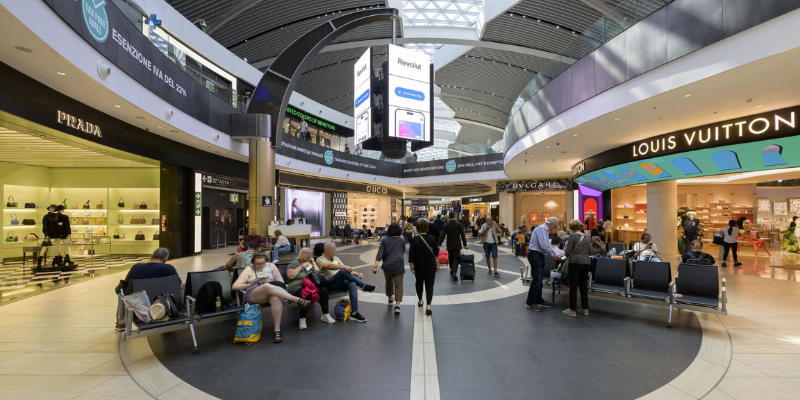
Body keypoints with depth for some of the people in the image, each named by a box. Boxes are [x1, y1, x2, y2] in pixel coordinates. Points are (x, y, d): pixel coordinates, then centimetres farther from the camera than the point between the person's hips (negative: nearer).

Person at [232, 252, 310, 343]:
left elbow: (281, 282, 11)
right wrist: (251, 284, -11)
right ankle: (298, 300, -43)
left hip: (270, 293, 2)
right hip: (253, 296, -2)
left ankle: (277, 331, -38)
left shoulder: (271, 266, 15)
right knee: (267, 286, -37)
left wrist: (269, 282, -7)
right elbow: (234, 286, 2)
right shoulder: (249, 270, 12)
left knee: (276, 298, -38)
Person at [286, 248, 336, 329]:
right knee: (306, 295, -38)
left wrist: (313, 262, 11)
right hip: (298, 287, -5)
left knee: (323, 290, -25)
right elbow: (290, 275, -11)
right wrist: (301, 266, -10)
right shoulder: (294, 263, 6)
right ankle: (302, 319, -20)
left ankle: (325, 315, -11)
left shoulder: (310, 263, 22)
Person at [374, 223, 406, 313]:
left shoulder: (385, 240, 1)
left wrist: (376, 265, -11)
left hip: (387, 265, 2)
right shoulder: (402, 240, 1)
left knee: (389, 282, 23)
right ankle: (397, 305, -16)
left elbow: (380, 253, -7)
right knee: (398, 285, -2)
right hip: (399, 266, -2)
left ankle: (390, 298, 42)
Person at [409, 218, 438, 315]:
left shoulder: (414, 240, -12)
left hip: (419, 267, 0)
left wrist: (411, 265, 3)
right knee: (429, 285, 4)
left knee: (419, 283, 20)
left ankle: (420, 301, 36)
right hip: (431, 267, 0)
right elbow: (436, 252, 2)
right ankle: (428, 305, -7)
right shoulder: (432, 238, -9)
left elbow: (411, 255, -9)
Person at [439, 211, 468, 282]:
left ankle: (452, 271, 30)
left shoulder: (446, 225, -6)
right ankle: (454, 271, -20)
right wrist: (465, 245, 2)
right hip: (457, 245, -1)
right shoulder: (459, 224, -7)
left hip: (449, 245, 2)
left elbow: (442, 236, -7)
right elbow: (463, 235, -5)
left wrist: (439, 245, -4)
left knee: (450, 259, 17)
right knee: (456, 259, -1)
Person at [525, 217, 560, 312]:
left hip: (539, 255, 10)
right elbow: (543, 245, -21)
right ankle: (529, 303, -1)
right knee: (536, 280, -8)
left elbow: (546, 245, 21)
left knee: (539, 280, 16)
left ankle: (538, 300, 25)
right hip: (535, 255, -10)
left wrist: (553, 255, 11)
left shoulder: (545, 230, 17)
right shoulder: (542, 228, -14)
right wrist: (552, 255, -8)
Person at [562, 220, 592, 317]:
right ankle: (585, 308, 19)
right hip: (586, 262, 6)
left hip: (575, 262, -6)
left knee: (573, 286, -1)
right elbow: (590, 252, 14)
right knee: (583, 286, 13)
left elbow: (568, 252, -10)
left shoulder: (572, 236, -6)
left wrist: (566, 247, 11)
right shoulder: (586, 237, 13)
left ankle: (572, 310, 2)